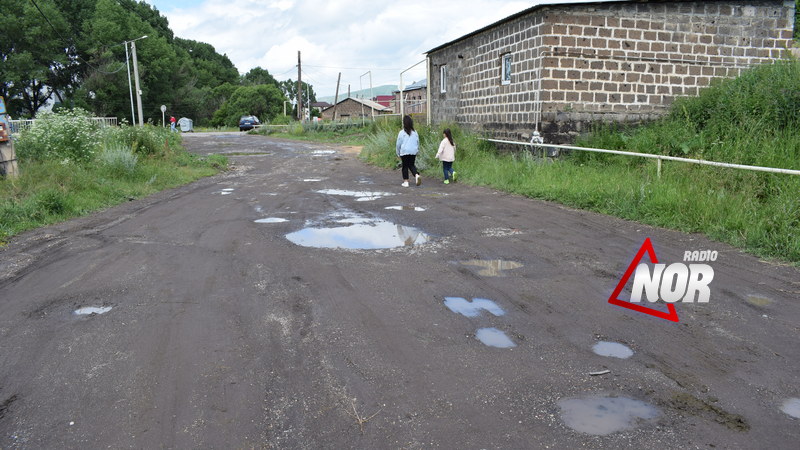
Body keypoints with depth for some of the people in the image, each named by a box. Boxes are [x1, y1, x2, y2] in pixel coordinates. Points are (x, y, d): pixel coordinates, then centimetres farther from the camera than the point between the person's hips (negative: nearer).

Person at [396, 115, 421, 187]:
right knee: (411, 165, 15)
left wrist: (398, 154, 9)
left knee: (405, 166, 7)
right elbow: (418, 143, 12)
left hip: (404, 152, -3)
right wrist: (417, 152, 23)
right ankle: (417, 175, -11)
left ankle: (406, 182, 7)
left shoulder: (401, 133, -7)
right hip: (413, 152, 3)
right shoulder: (415, 133, 4)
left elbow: (398, 144, -1)